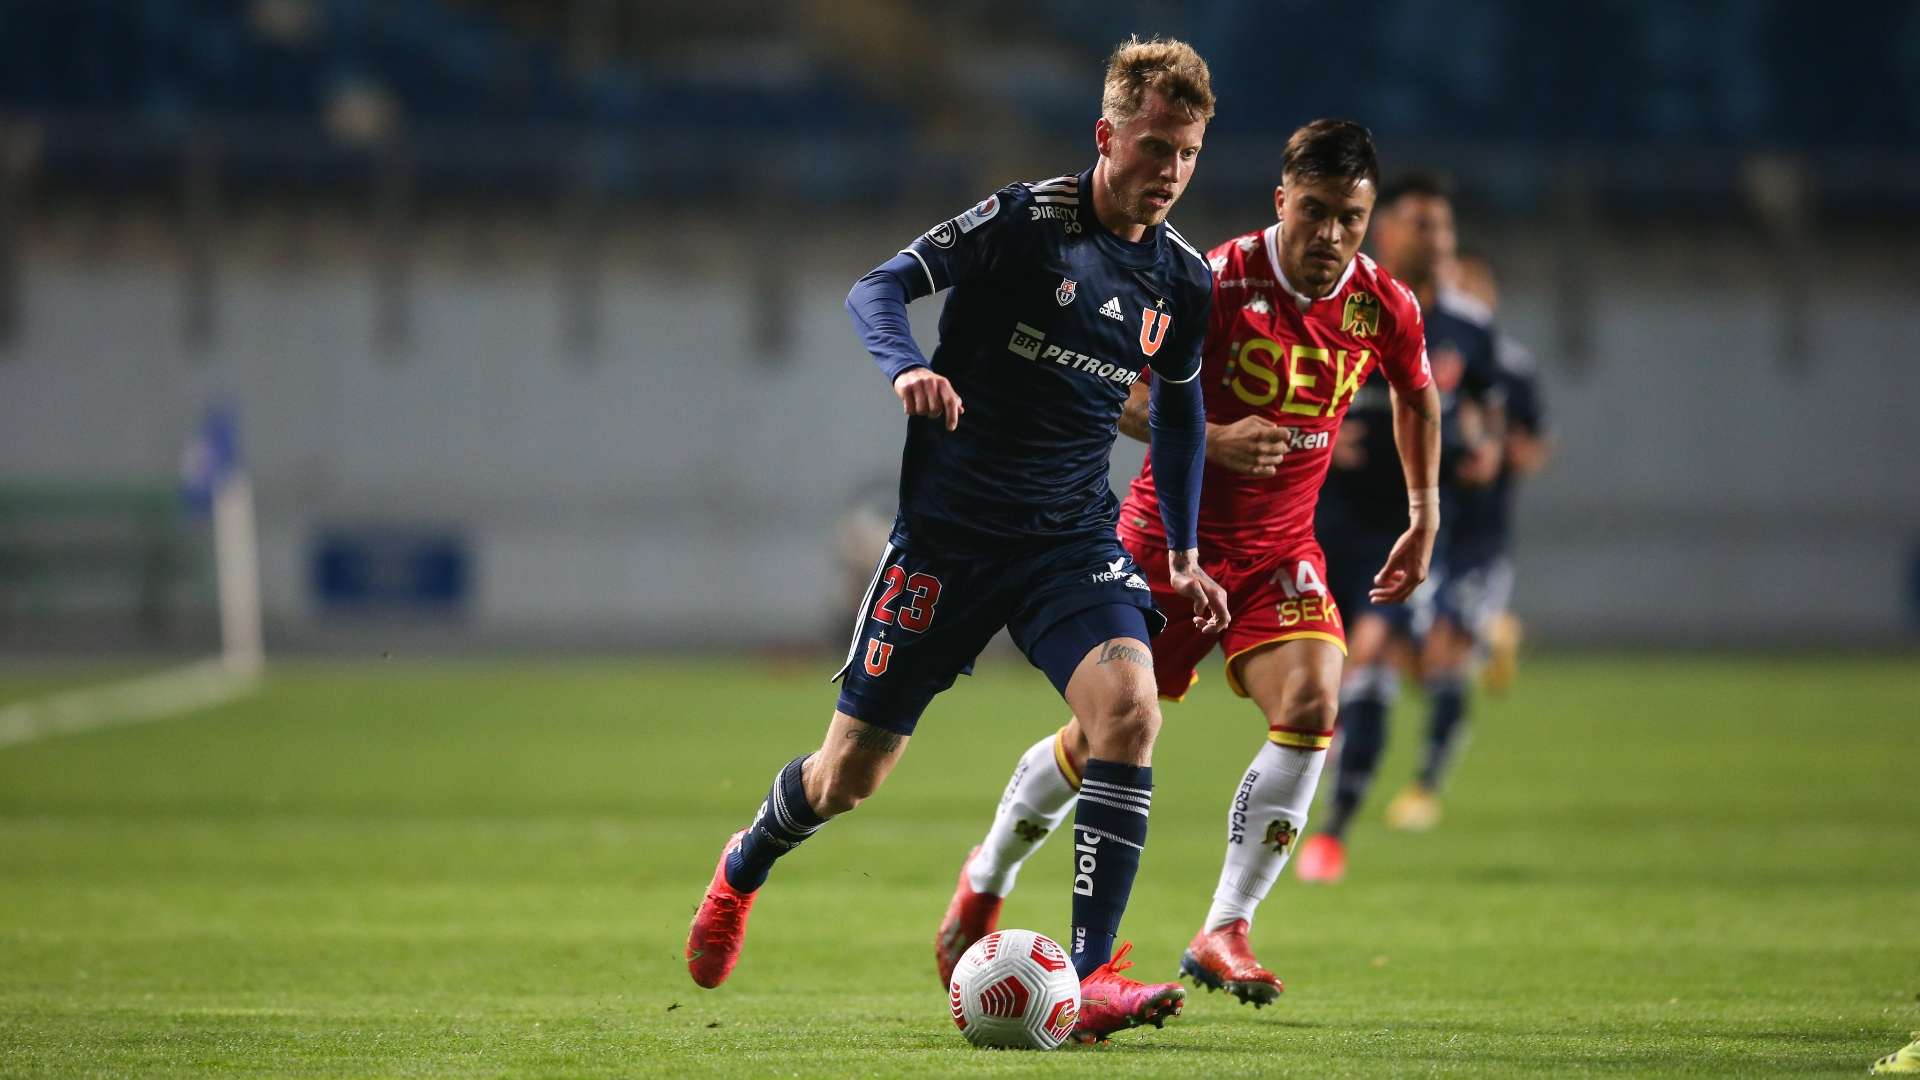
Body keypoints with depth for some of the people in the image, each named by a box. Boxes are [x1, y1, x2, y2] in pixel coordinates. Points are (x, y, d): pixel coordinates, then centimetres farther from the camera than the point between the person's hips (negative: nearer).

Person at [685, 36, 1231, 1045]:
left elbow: (1179, 404, 19)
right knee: (849, 774, 5)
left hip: (1072, 535, 3)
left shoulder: (1184, 280, 3)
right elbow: (877, 288, -15)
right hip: (949, 527, -3)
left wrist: (1182, 553, 15)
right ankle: (746, 866, 41)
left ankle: (1090, 978, -25)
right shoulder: (1026, 220, -13)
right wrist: (907, 366, -36)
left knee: (1127, 703, -26)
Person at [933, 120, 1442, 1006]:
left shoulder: (1384, 309, -5)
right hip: (1169, 536, -3)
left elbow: (1416, 395, 18)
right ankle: (987, 881, 31)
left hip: (1280, 550, 3)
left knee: (1310, 705, -22)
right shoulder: (1216, 284, -19)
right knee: (1104, 732, 2)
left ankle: (1223, 933, -14)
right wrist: (1213, 440, -28)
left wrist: (1424, 517, 16)